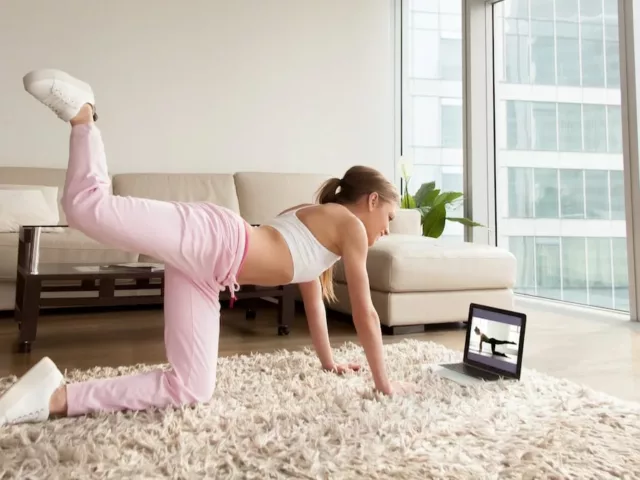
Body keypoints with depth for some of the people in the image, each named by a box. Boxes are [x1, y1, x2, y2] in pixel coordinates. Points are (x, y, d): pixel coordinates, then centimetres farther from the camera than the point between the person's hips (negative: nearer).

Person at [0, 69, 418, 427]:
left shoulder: (316, 219, 32)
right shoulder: (350, 225, 6)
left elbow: (314, 298, 38)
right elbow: (366, 313, 5)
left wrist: (328, 361, 46)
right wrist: (384, 383, 14)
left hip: (205, 271, 9)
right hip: (212, 237, -9)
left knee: (191, 388, 1)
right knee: (88, 207, -26)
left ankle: (56, 397, 0)